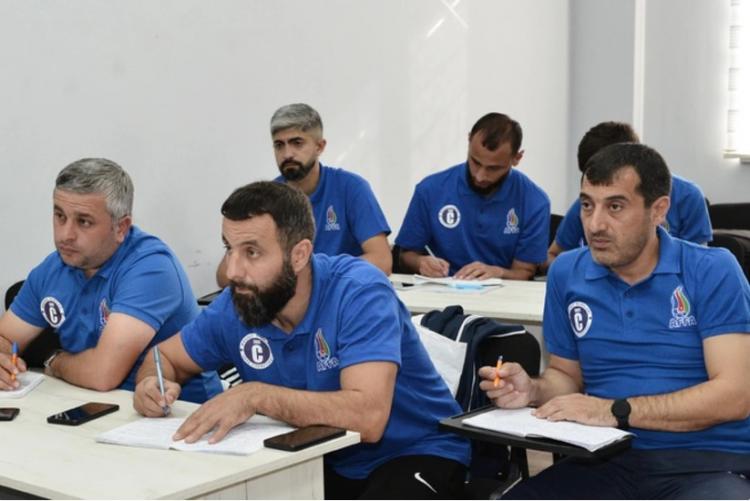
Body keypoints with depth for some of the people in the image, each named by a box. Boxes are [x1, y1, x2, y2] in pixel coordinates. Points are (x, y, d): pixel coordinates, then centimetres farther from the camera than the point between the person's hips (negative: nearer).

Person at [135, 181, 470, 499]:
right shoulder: (234, 306, -6)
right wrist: (152, 384, -12)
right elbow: (165, 356, 11)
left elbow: (367, 416, -36)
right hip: (322, 461, 5)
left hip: (413, 453, -5)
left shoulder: (359, 291, -24)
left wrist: (255, 395, -35)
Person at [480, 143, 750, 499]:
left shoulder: (713, 272, -4)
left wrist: (614, 411, -18)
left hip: (708, 462, -3)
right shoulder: (566, 273, 9)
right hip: (608, 461, 4)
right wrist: (533, 390, -4)